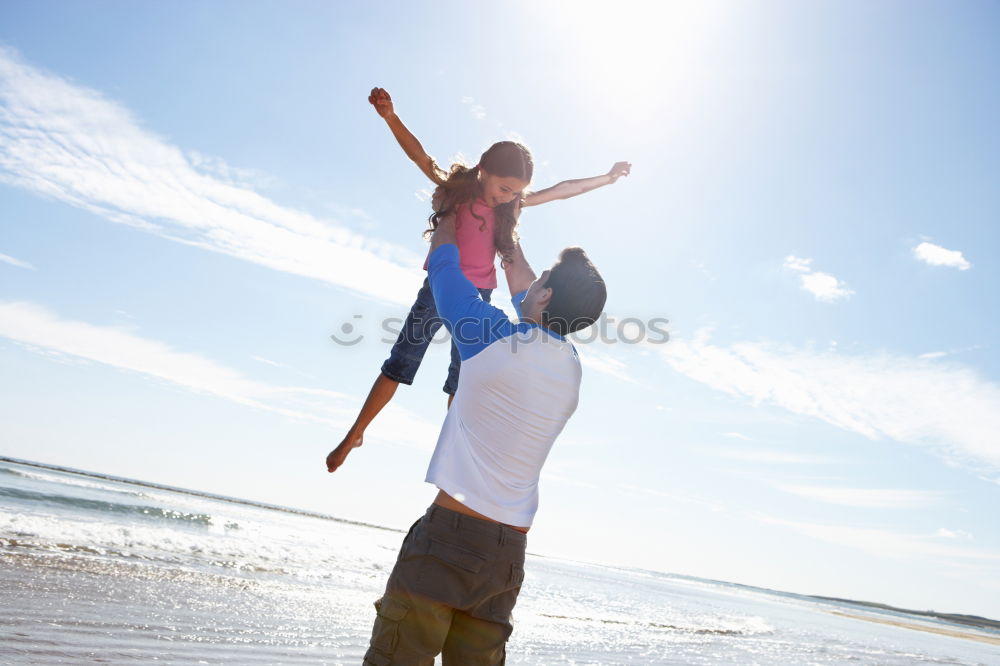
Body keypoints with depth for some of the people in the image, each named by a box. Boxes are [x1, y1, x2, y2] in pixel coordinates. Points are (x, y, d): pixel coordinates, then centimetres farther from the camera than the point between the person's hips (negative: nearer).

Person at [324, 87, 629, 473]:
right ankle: (354, 436, 15)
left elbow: (561, 191, 12)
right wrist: (390, 117, -34)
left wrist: (607, 178, 17)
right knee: (400, 363, 2)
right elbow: (420, 156, -18)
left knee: (463, 380, 9)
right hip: (439, 289, -3)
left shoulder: (509, 206, 4)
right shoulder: (456, 187, -6)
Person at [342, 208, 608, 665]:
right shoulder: (571, 367, 11)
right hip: (510, 552, 7)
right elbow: (523, 284, 29)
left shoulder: (499, 340, -8)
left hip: (451, 530, -7)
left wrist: (451, 208, 24)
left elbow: (443, 263, 6)